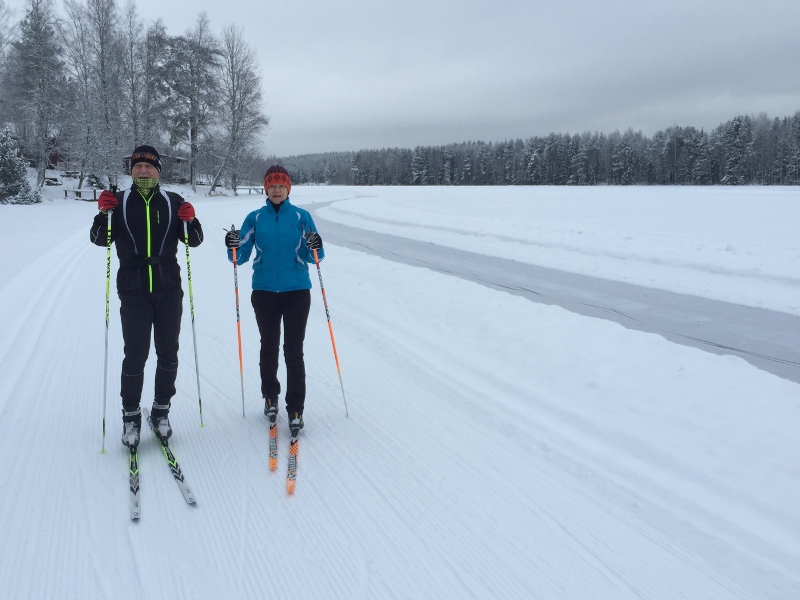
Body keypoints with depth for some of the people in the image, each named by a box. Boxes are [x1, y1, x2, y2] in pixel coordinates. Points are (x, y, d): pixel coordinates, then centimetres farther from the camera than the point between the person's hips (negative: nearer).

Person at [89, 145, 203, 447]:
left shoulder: (173, 202, 6)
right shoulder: (120, 201, 4)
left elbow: (194, 241, 5)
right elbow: (100, 239, 1)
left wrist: (190, 221, -15)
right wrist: (103, 213, -17)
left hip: (169, 289, 2)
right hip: (133, 291, -1)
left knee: (168, 354, 8)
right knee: (135, 356, -1)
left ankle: (161, 411, 23)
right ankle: (131, 416, 14)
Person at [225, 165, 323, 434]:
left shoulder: (301, 216, 0)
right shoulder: (255, 218, 3)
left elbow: (313, 257, -1)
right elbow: (241, 257, 3)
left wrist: (316, 249, -23)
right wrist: (233, 248, -18)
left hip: (296, 291, -2)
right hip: (264, 292, 2)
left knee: (294, 351, -3)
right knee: (269, 347, 14)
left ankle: (295, 409, 6)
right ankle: (270, 396, 33)